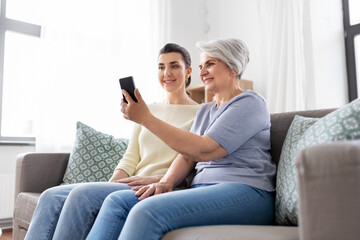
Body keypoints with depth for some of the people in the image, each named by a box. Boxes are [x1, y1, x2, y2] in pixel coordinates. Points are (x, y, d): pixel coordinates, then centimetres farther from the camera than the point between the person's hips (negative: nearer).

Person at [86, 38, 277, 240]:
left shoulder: (250, 103, -3)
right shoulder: (206, 110, 24)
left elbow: (204, 151, -16)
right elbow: (187, 155, 14)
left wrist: (146, 118, -15)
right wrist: (166, 182, -7)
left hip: (244, 194, -8)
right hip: (202, 190, 8)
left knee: (148, 211, -29)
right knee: (118, 201, -8)